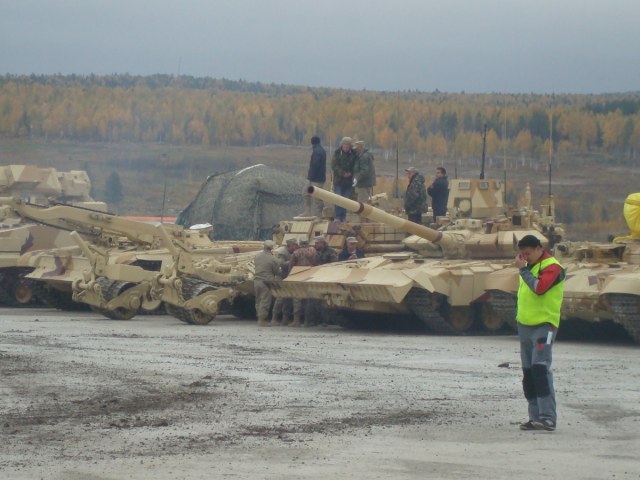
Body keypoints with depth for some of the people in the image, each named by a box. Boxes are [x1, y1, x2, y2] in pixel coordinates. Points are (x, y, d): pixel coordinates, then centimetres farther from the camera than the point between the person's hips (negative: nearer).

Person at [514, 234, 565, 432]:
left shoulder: (552, 267, -10)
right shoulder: (529, 267, 17)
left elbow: (539, 287, -26)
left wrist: (523, 269, -18)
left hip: (544, 325, -9)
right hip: (525, 325, 9)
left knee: (540, 367, -18)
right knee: (528, 372, 7)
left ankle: (548, 417, -19)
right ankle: (535, 417, 12)